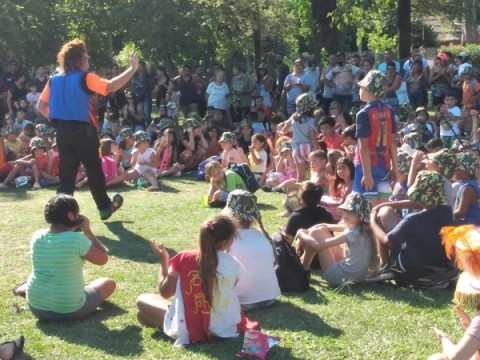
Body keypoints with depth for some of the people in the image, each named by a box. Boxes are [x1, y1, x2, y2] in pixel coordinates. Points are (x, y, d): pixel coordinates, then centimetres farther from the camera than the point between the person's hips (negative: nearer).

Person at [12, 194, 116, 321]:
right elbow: (103, 259, -9)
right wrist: (87, 230, -6)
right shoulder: (76, 239, -22)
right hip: (69, 310, -6)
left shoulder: (37, 236, -4)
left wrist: (70, 229, 8)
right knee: (109, 283, 17)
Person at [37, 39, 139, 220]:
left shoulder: (54, 80, 7)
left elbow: (41, 106, 10)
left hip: (62, 132, 5)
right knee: (94, 171, 11)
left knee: (66, 173, 7)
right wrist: (133, 68, -18)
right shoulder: (85, 78, -11)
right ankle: (105, 207, 26)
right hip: (82, 132, -5)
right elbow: (111, 87, -23)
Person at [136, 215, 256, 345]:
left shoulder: (184, 259, -15)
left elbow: (165, 293, -3)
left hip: (188, 332, -1)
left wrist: (163, 261, 8)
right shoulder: (233, 264, -11)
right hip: (226, 329, 1)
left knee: (143, 299, 16)